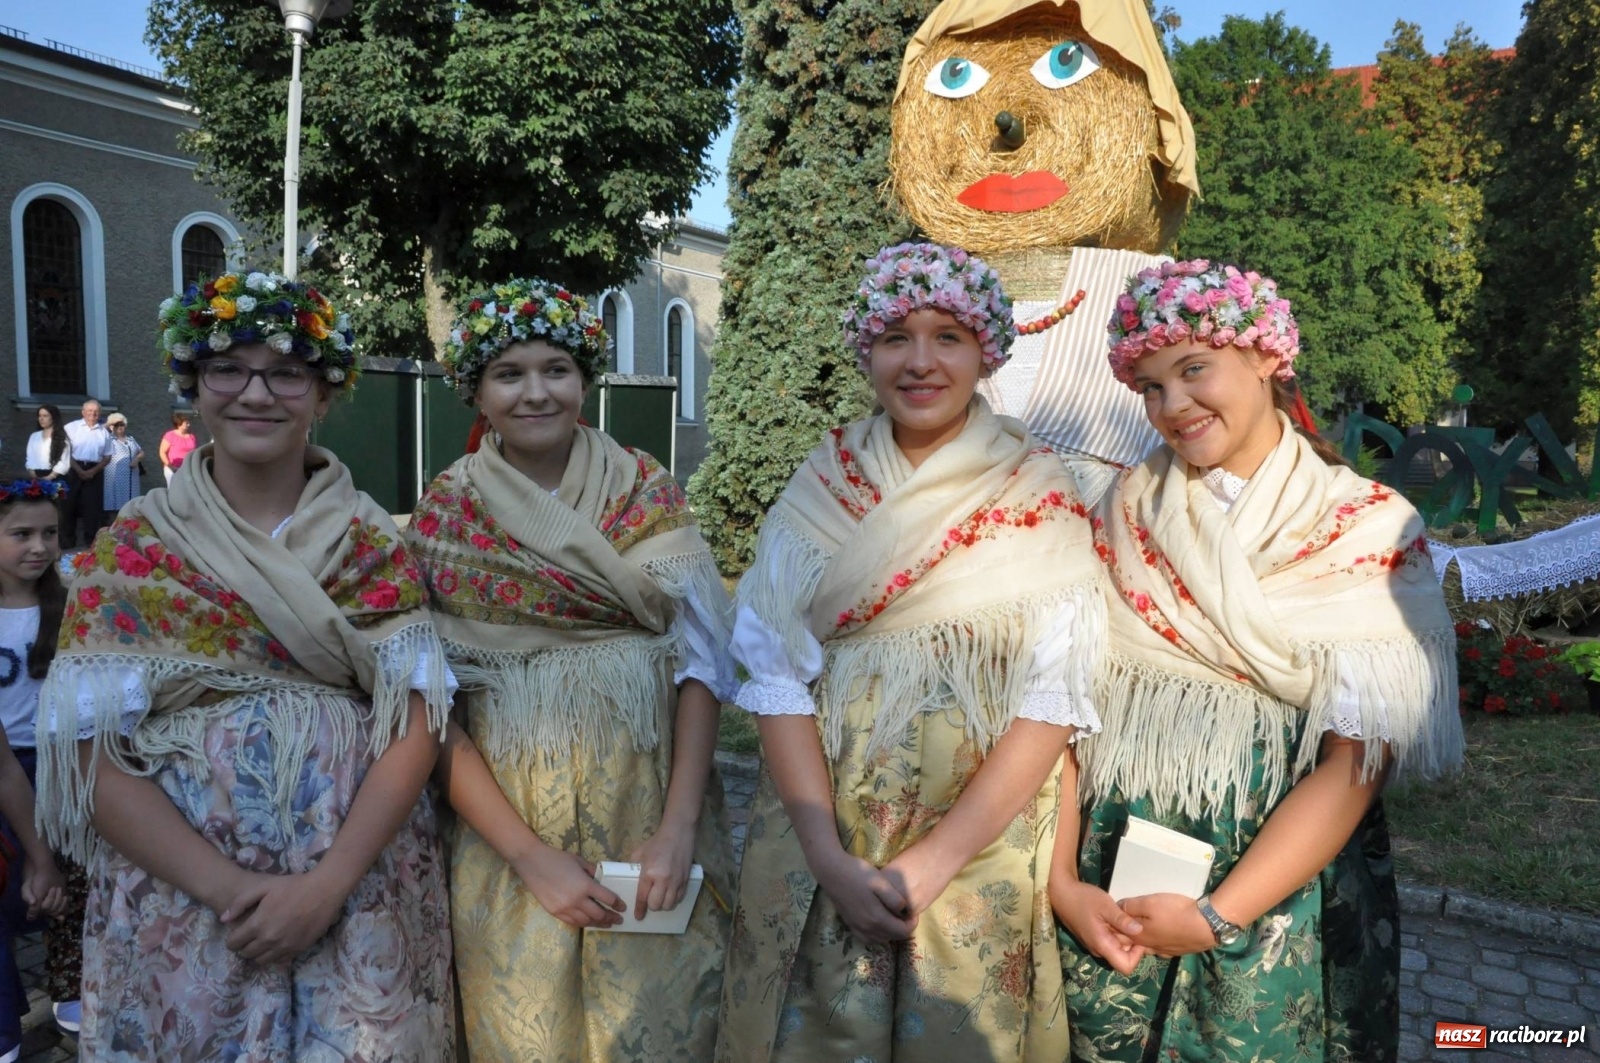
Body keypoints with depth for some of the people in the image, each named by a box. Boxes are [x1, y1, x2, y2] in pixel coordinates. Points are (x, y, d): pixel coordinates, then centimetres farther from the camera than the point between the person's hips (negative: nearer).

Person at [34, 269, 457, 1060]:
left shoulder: (372, 543, 1)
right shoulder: (128, 549, 0)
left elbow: (415, 724, -5)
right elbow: (92, 754, -5)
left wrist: (327, 885, -16)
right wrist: (230, 890, -15)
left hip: (360, 897, 1)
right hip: (181, 899, 0)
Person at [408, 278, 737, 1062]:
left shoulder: (649, 492, 0)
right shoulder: (443, 514, -1)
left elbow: (700, 658, -5)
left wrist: (678, 827, -15)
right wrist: (531, 856, -13)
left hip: (651, 792, 1)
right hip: (510, 809, 0)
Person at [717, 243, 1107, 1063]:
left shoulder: (1040, 494, -5)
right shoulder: (818, 488, 0)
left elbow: (1055, 697, -9)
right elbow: (775, 672, -5)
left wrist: (936, 860, -16)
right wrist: (829, 857, -14)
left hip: (980, 844, -1)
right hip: (817, 839, 2)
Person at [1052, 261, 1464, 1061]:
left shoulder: (1369, 530, -6)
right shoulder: (1127, 509, 2)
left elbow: (1354, 763, -12)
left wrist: (1216, 918, -18)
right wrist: (1062, 879, -13)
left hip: (1282, 891, -2)